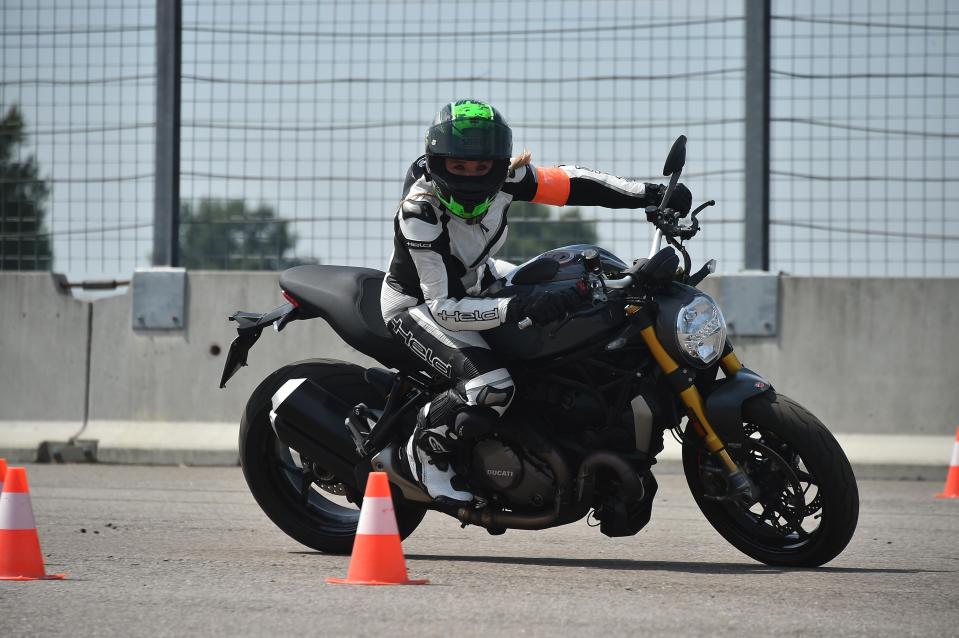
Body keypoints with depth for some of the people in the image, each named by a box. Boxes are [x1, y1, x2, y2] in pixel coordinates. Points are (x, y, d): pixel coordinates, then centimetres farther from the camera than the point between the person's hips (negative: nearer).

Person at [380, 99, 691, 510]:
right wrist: (518, 310, -49)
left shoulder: (504, 178, -20)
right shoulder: (419, 214, -36)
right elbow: (445, 307, -37)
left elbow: (570, 184, -8)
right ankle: (427, 451, -3)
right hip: (418, 303, -8)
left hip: (476, 279, 8)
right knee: (491, 387, -31)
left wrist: (652, 194, -17)